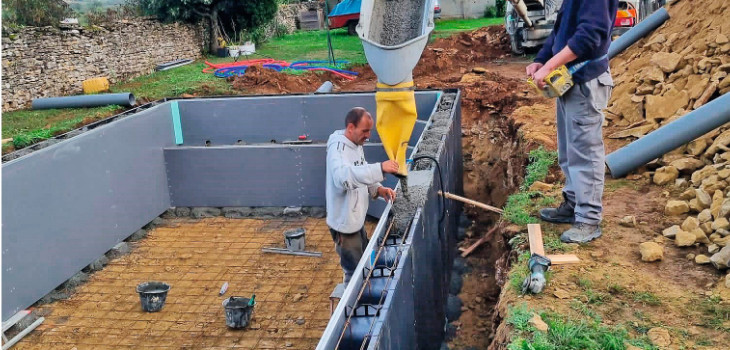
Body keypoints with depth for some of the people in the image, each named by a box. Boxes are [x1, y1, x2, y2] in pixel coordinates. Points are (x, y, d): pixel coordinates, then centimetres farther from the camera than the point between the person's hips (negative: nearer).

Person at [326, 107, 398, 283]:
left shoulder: (356, 144, 4)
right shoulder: (338, 148, -25)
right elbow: (343, 177, -46)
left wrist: (378, 189, -6)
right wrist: (380, 168, -50)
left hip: (357, 218, 9)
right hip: (345, 224, -9)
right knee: (354, 274, 4)